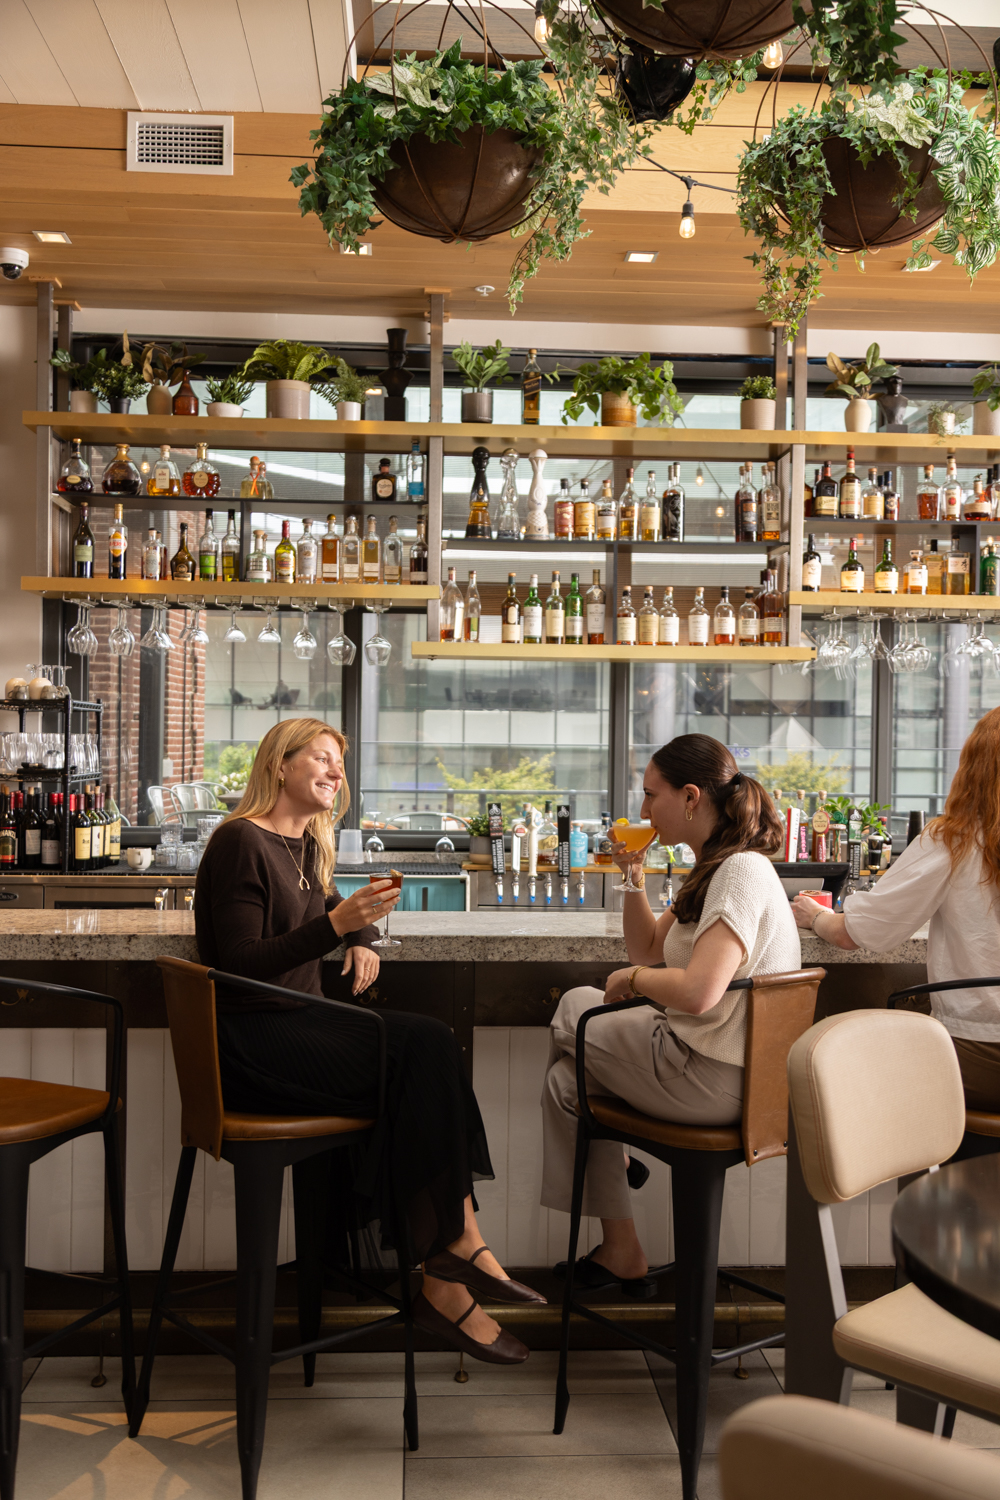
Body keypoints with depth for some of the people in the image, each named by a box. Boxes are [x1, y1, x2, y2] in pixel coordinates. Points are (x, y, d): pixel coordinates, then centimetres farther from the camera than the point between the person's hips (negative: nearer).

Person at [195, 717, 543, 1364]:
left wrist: (362, 939, 10)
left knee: (432, 1042, -16)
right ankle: (459, 1245, -14)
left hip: (300, 1021, 8)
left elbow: (336, 907, 33)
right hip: (250, 1038, -8)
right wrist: (336, 925, -26)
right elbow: (240, 965, -17)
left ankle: (454, 1249, -18)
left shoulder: (306, 846, 16)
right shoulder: (242, 842, -10)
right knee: (427, 1051, -23)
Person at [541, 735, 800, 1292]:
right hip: (722, 1071, 10)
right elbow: (649, 949, 19)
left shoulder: (742, 872, -22)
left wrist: (632, 979, -14)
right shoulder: (717, 869, 12)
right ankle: (620, 1250, 21)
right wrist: (634, 877, 6)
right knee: (568, 1078, 16)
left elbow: (697, 992, -34)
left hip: (713, 1080, -10)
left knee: (574, 1008, 9)